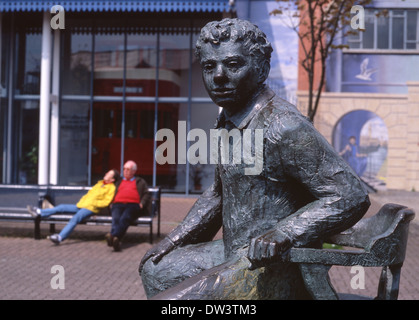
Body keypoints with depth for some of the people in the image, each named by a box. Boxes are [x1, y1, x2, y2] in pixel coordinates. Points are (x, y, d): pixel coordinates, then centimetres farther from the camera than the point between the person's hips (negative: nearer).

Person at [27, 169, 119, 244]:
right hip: (81, 205, 9)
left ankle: (60, 237, -43)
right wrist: (81, 201, 13)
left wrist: (93, 203, -12)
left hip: (91, 208, -9)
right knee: (61, 207, 2)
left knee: (75, 218, -32)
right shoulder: (100, 183, 22)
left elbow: (106, 202, -12)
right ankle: (39, 213, 3)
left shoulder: (111, 188, -3)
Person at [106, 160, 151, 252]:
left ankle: (113, 236, -60)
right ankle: (116, 240, -57)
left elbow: (146, 194, 19)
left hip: (133, 205, -2)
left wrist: (142, 203, -1)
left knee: (124, 219, -36)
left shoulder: (140, 181, 31)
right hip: (118, 204, 2)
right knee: (116, 219, -33)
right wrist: (111, 203, 8)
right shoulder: (119, 182, 39)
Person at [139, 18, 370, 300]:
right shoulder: (229, 121, 9)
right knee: (155, 269, 21)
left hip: (272, 272, -10)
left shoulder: (282, 126, -22)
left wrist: (283, 234, -35)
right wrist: (172, 241, 22)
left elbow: (352, 197, -25)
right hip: (235, 255, 10)